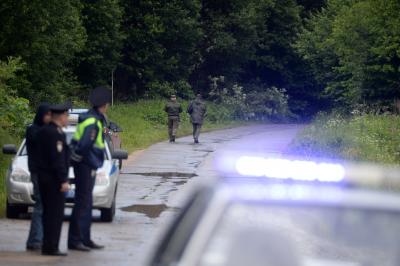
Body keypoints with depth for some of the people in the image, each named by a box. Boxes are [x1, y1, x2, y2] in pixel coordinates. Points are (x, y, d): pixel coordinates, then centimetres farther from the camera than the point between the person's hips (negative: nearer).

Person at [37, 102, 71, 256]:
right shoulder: (56, 134, -17)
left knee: (48, 213, 14)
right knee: (56, 213, -6)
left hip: (43, 177, 10)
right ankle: (51, 247, -7)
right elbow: (58, 159, -21)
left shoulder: (43, 131, 12)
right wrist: (63, 180, -19)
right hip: (54, 179, -10)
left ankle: (47, 245, 18)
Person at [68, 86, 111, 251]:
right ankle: (74, 241, -5)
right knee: (82, 203, -7)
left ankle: (85, 239, 20)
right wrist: (93, 164, -16)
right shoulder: (92, 122, -19)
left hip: (88, 167, 10)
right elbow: (84, 146, -26)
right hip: (86, 167, -10)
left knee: (86, 203, 14)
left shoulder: (92, 118, 11)